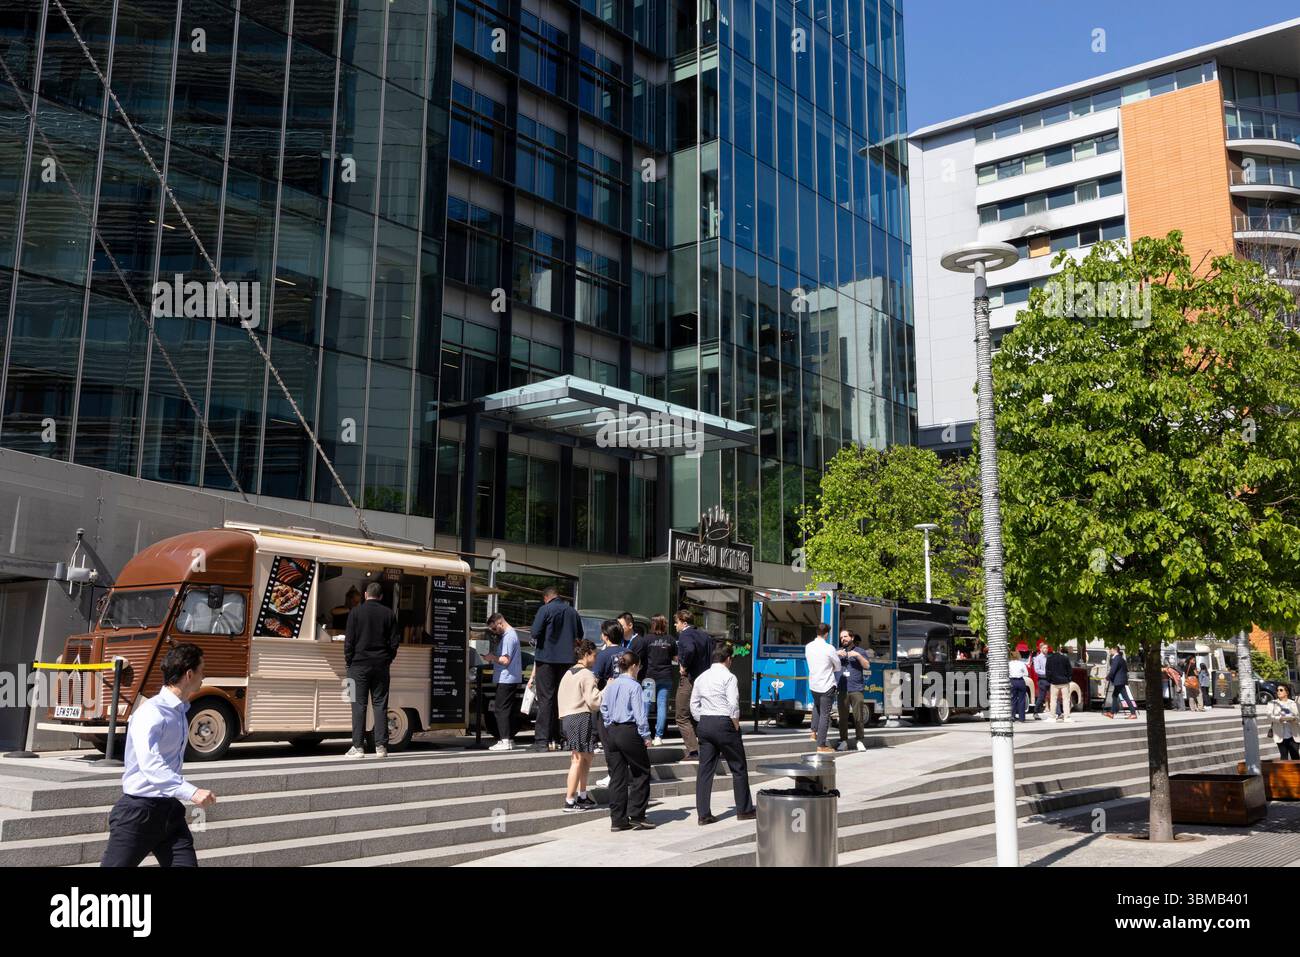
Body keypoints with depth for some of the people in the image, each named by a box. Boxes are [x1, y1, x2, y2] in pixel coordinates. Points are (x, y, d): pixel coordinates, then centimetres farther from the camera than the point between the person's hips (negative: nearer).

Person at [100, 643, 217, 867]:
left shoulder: (180, 712, 13)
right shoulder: (151, 712, -17)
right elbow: (149, 763, -32)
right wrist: (191, 792, -39)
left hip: (170, 812, 8)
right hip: (139, 812, -8)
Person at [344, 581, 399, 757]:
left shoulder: (356, 612, -3)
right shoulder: (389, 613, 5)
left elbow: (349, 640, -5)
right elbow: (395, 641, 5)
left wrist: (349, 661, 4)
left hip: (359, 665, -2)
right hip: (381, 666, 2)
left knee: (359, 705, 1)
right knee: (380, 705, 5)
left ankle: (358, 746, -1)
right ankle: (381, 746, 3)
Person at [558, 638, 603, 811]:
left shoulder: (568, 674, 16)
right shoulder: (587, 674, -10)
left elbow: (560, 697, 16)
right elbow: (593, 701, -16)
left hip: (567, 717, 9)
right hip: (582, 718, -9)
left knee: (587, 756, 17)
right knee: (578, 759, -5)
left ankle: (582, 795, 20)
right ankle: (570, 801, -5)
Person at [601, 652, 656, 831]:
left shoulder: (610, 686, 9)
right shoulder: (634, 686, -10)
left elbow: (604, 709, 13)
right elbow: (639, 713, -12)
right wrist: (645, 735, -7)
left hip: (611, 732, 7)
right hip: (629, 732, -7)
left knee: (617, 776, 9)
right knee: (641, 773, 6)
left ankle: (618, 820, 11)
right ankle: (636, 816, 4)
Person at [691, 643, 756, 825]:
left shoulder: (702, 678, 11)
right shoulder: (728, 677, -9)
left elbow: (694, 705, 10)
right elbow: (733, 704, -17)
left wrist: (703, 723, 13)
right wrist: (736, 726, -6)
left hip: (704, 723, 6)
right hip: (724, 723, -6)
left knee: (705, 769, 6)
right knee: (738, 768, 8)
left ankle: (703, 814, 5)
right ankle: (744, 810, 15)